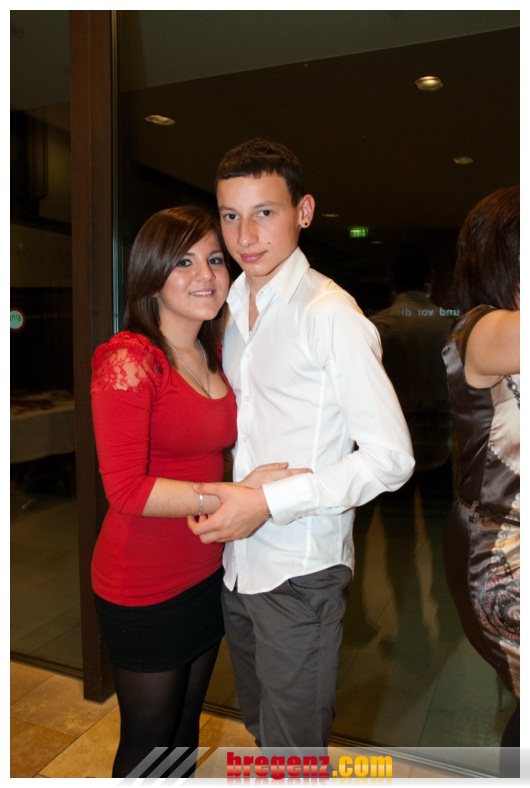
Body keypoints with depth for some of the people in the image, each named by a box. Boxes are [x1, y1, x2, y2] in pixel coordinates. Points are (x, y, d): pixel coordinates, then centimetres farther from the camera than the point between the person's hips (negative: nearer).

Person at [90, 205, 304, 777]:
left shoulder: (215, 357, 7)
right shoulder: (127, 359, -18)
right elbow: (126, 488, -23)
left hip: (208, 573, 7)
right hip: (145, 587, -7)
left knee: (186, 726, 25)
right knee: (149, 741, 14)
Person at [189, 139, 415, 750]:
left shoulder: (329, 313, -16)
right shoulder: (234, 308, 9)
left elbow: (391, 457, -18)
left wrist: (267, 503, -21)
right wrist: (222, 501, -2)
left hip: (299, 573, -7)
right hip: (238, 563, 7)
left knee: (293, 751, 11)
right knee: (261, 728, 25)